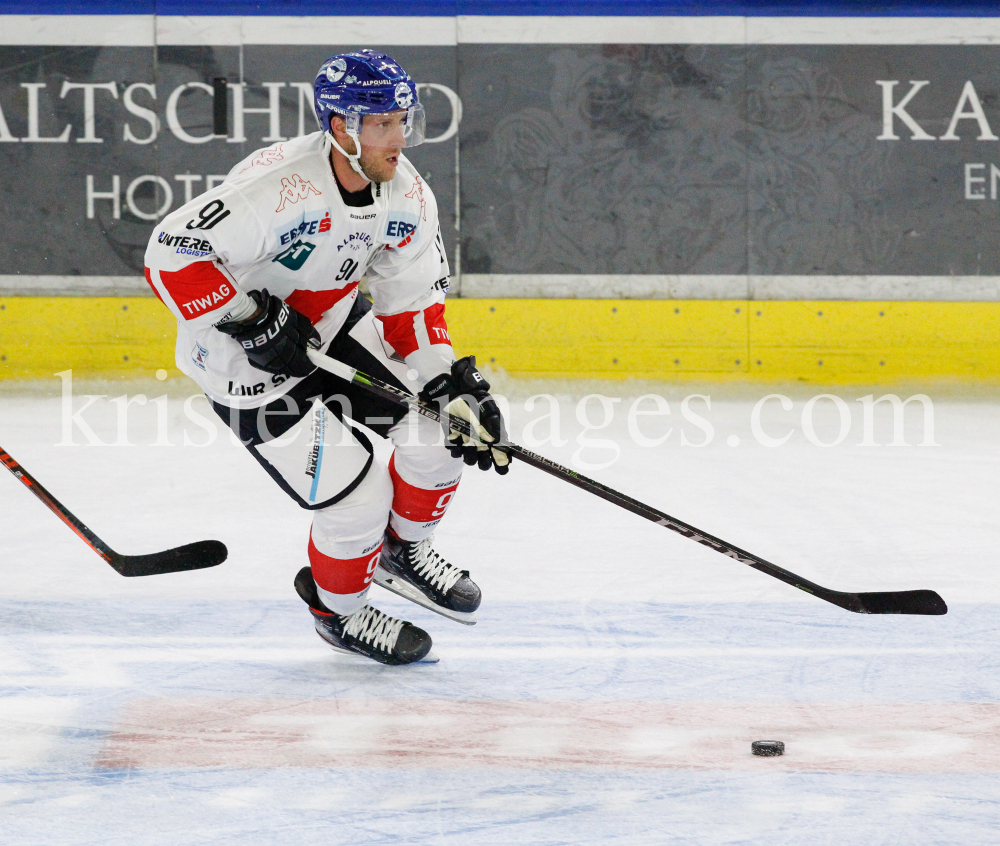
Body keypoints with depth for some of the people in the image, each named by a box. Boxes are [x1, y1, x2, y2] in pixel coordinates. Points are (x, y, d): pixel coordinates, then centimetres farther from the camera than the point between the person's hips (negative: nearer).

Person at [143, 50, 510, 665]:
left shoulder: (408, 195, -9)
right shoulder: (278, 187, -34)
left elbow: (413, 302, 0)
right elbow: (172, 252, -32)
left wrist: (452, 384, -11)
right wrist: (251, 320, -32)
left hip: (332, 326, 7)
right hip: (243, 361, -7)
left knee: (442, 424, -1)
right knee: (356, 498, -10)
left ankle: (404, 551, 27)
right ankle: (339, 609, 21)